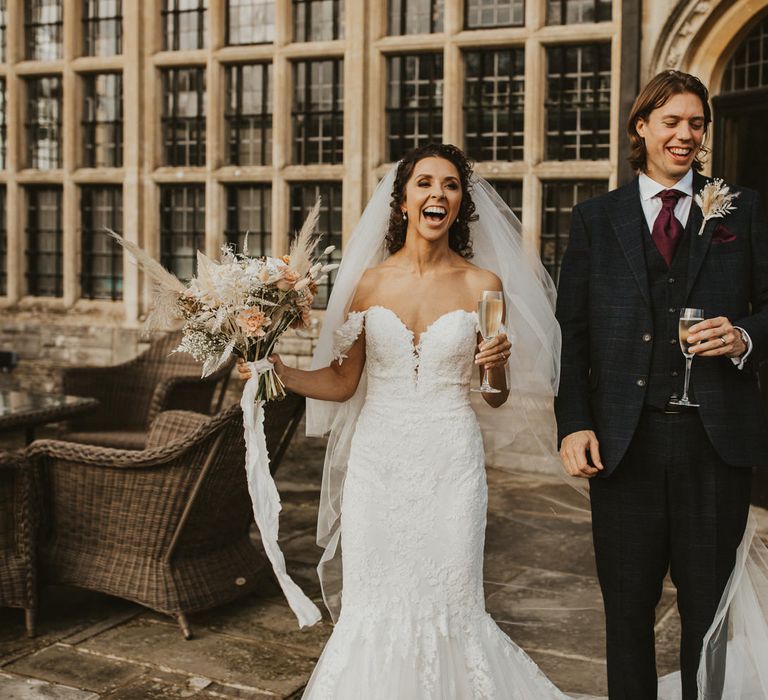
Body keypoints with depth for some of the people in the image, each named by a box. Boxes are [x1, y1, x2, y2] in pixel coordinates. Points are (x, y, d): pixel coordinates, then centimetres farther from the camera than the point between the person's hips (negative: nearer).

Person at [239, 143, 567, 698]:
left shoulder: (483, 284, 0)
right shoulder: (369, 282, 3)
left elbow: (496, 396, 7)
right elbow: (342, 382, 6)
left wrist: (495, 364, -14)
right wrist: (277, 371, -7)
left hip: (450, 461, -1)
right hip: (379, 459, 1)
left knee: (448, 608, 4)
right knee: (374, 608, 6)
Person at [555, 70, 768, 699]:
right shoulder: (595, 220, 8)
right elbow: (570, 333, 4)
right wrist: (574, 424, -6)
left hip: (716, 437, 0)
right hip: (625, 440, 0)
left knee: (710, 608, 10)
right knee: (627, 606, 10)